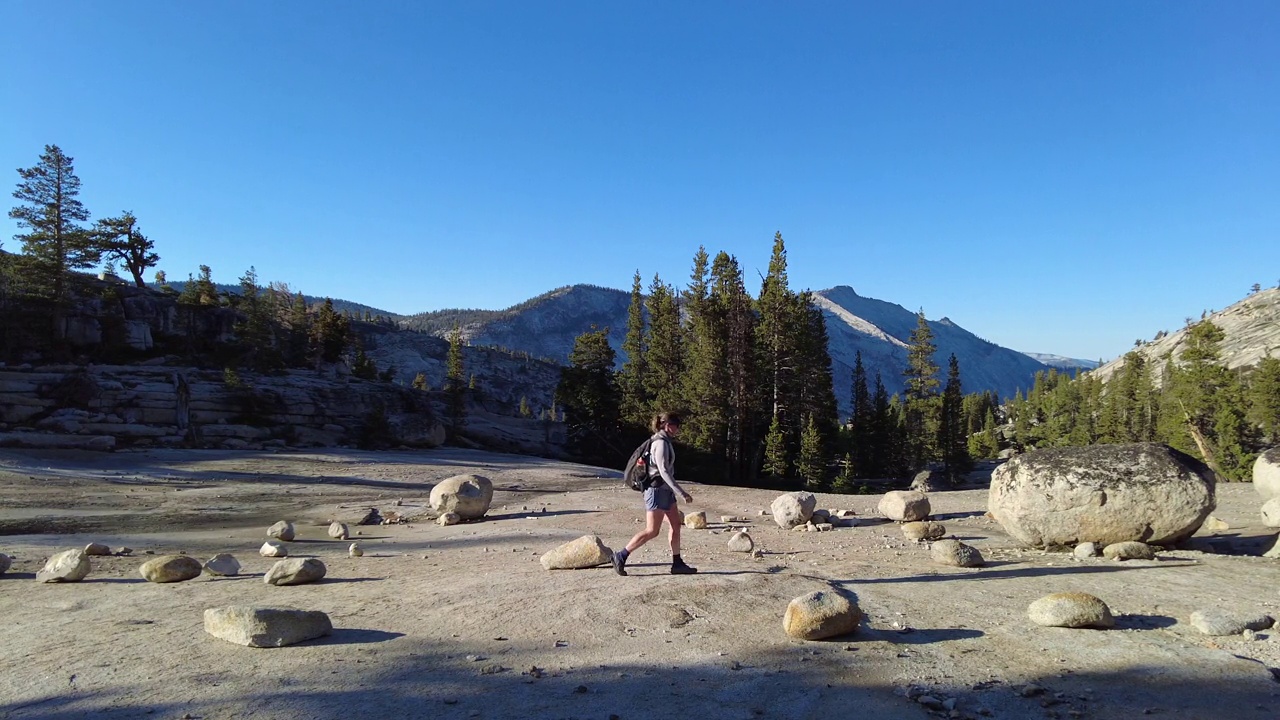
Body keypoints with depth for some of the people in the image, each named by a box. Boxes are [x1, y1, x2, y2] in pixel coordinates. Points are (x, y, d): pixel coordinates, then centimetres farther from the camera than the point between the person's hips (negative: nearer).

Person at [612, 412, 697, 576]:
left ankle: (677, 563, 13)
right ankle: (621, 556, 0)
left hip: (665, 490, 10)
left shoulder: (664, 441, 13)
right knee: (652, 531, -7)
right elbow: (664, 471, -24)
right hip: (658, 490, -10)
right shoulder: (661, 443, -17)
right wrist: (682, 493, -25)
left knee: (676, 525, 9)